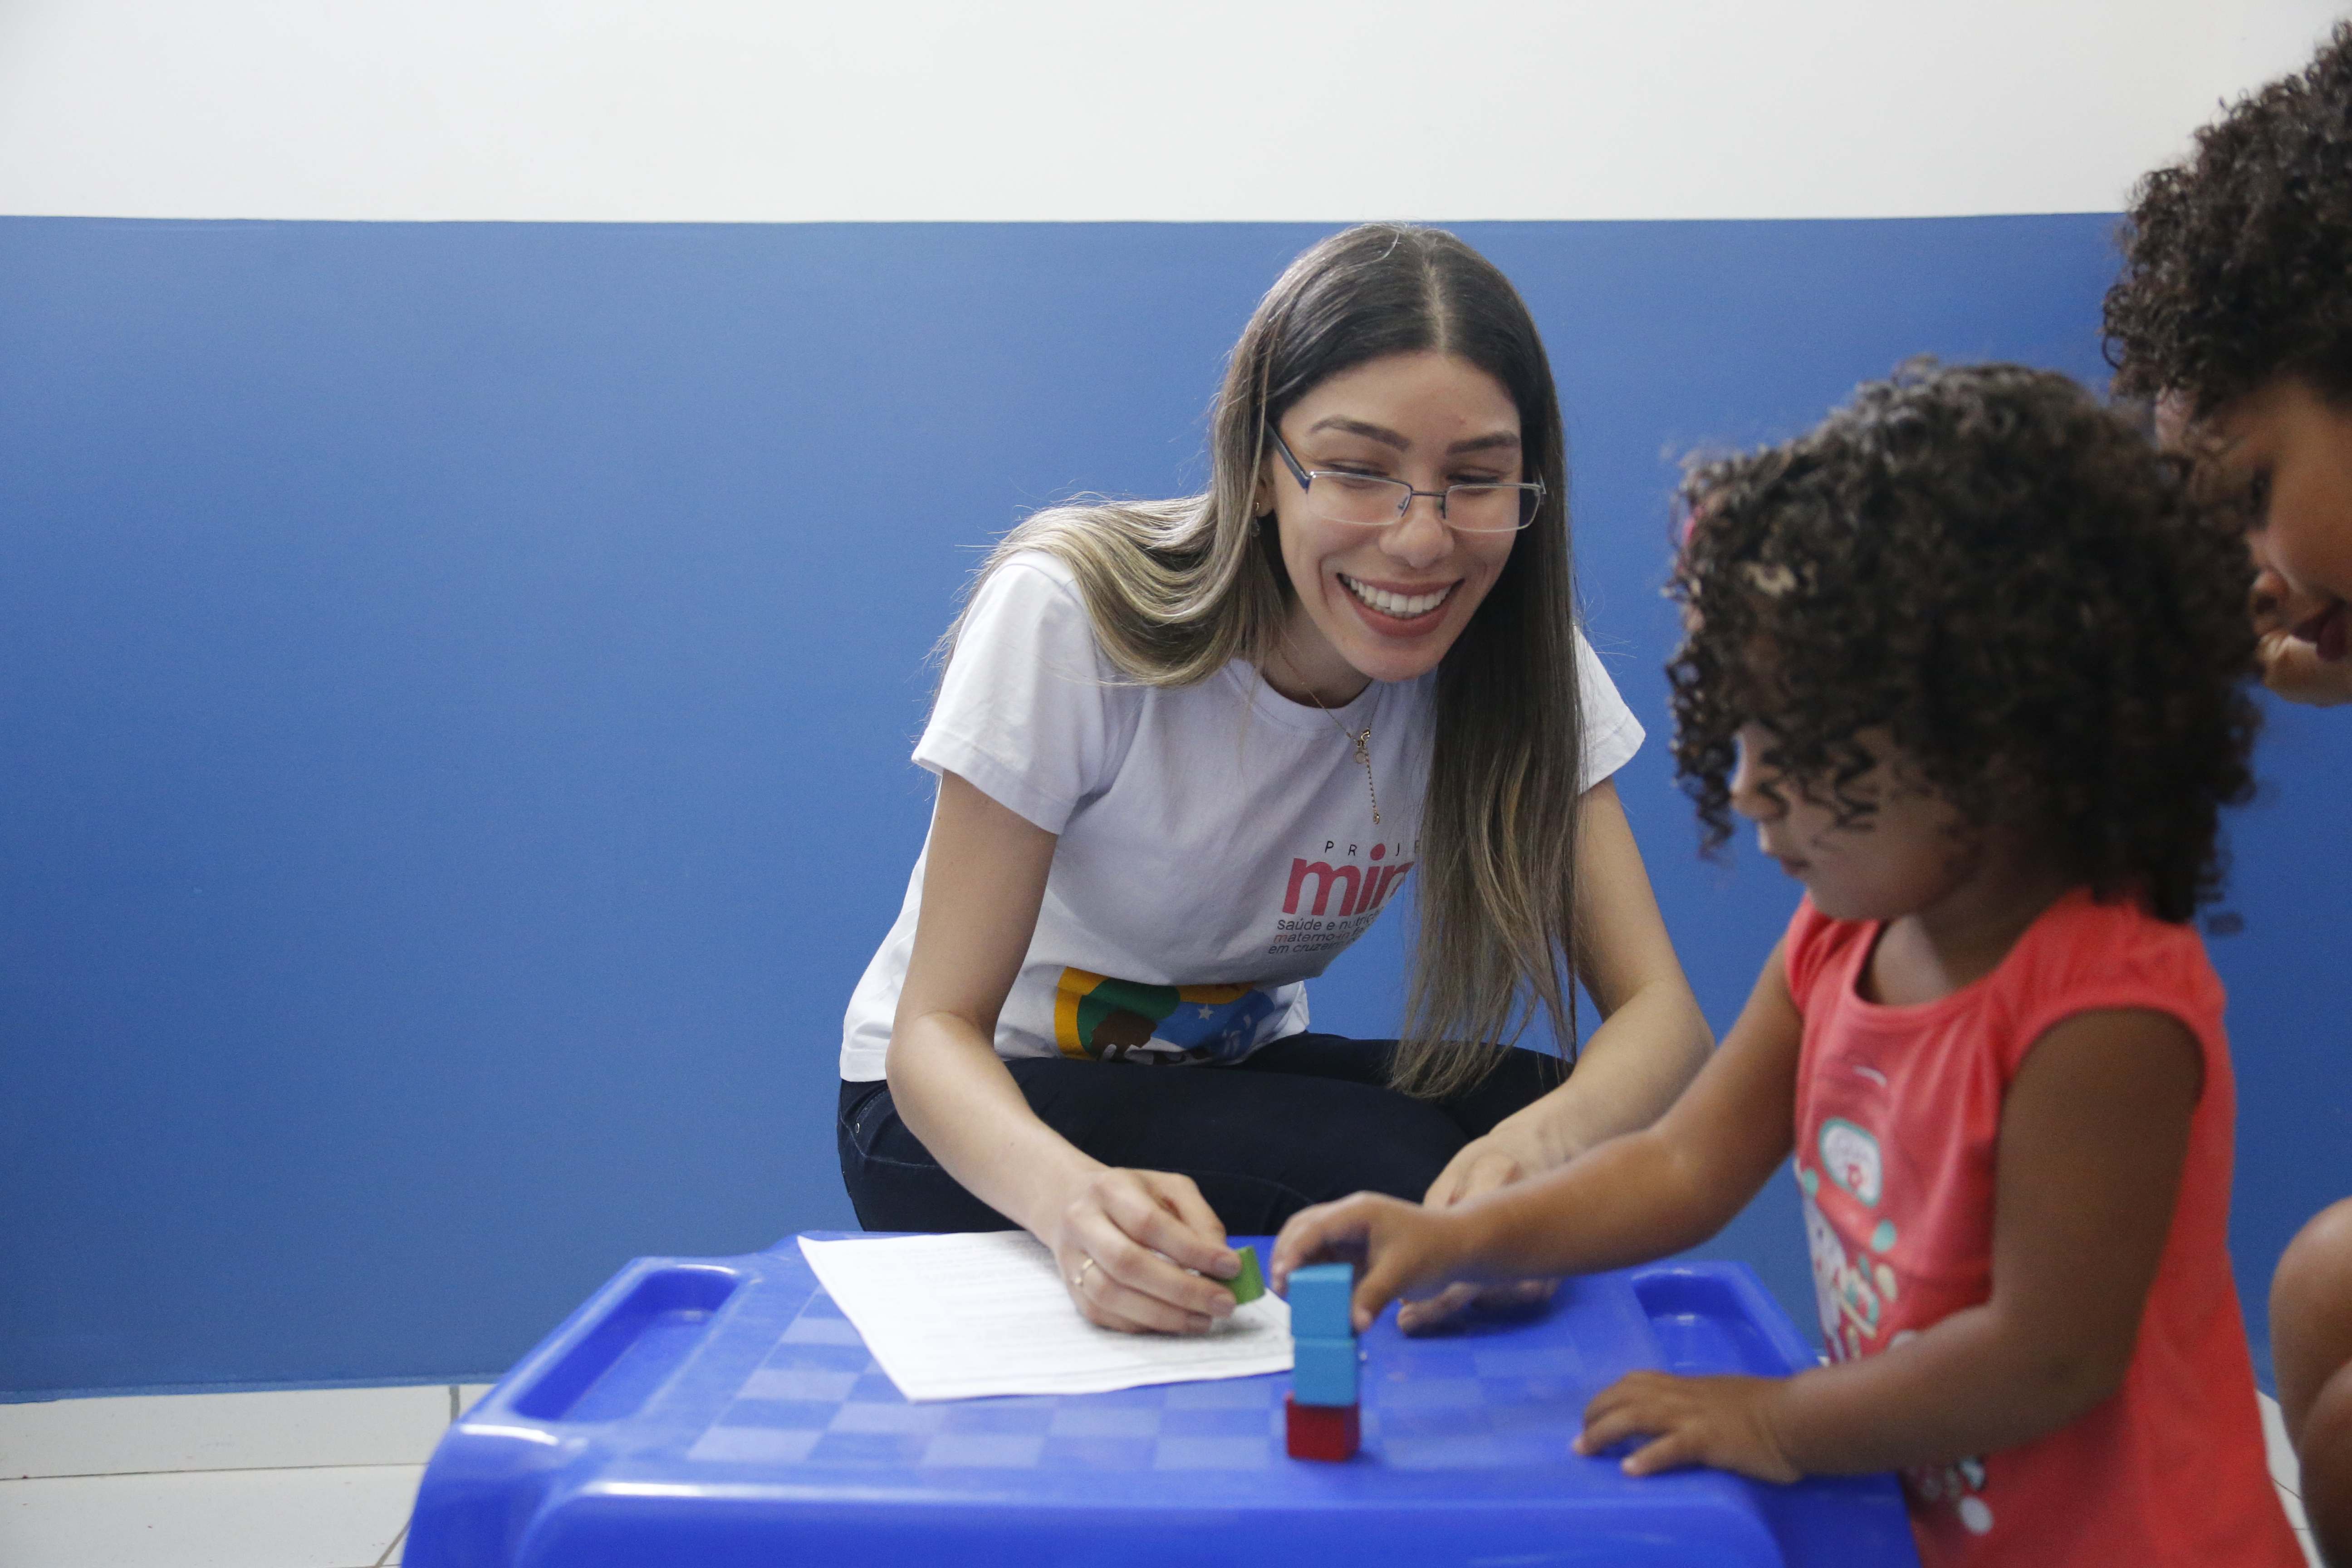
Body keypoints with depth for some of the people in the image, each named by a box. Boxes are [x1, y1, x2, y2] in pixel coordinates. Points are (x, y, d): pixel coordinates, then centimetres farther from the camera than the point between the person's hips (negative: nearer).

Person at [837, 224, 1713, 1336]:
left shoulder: (1515, 650, -14)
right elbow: (937, 1027, -24)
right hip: (975, 1111, -4)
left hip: (1231, 1074, 4)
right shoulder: (1067, 616, -25)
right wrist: (1068, 1193, -47)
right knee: (1396, 1173, -29)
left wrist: (1552, 1135, -43)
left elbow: (1658, 1007, -18)